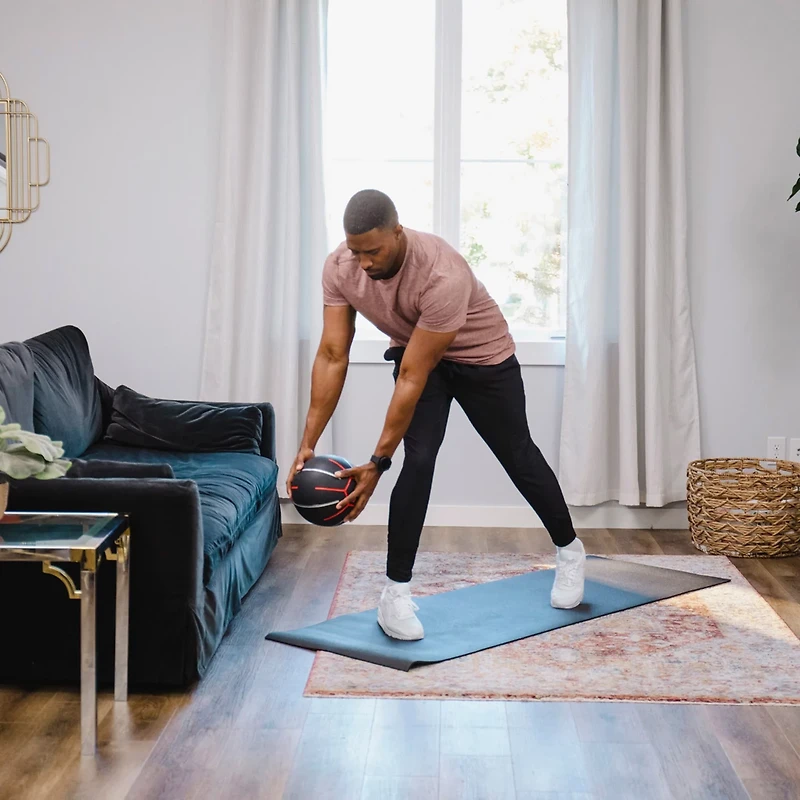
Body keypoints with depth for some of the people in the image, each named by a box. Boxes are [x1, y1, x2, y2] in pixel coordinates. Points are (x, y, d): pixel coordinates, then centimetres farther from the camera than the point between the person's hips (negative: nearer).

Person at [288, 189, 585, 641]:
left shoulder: (443, 276, -42)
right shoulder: (340, 268, -25)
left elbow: (412, 379, -39)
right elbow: (332, 357, -22)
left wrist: (378, 463, -36)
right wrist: (308, 443, -27)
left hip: (482, 355, -3)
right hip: (415, 352, 3)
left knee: (518, 456, 11)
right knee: (418, 459, -16)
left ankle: (570, 550, 36)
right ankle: (396, 592, -8)